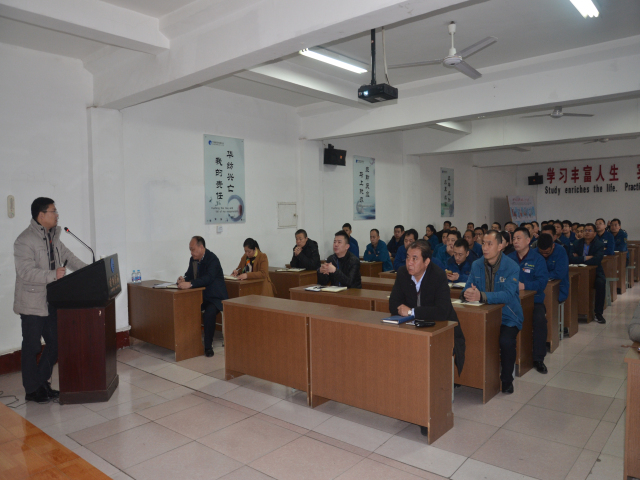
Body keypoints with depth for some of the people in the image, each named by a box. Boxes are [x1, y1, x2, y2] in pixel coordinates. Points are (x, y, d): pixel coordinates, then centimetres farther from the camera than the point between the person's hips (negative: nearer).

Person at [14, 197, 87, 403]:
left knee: (55, 343, 12)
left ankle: (42, 383, 28)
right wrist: (53, 275, -34)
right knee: (32, 347, 5)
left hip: (51, 302, 8)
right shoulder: (24, 241, -16)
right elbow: (26, 272, -24)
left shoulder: (53, 237, 11)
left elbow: (69, 257, 18)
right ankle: (32, 390, 19)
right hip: (32, 303, -8)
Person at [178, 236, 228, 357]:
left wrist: (190, 284, -44)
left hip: (214, 297, -8)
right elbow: (189, 275, 13)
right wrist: (183, 280, -12)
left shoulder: (212, 259, -18)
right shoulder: (193, 259, 7)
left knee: (209, 313, -33)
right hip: (200, 295, 8)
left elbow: (208, 278, -33)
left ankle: (208, 346, -16)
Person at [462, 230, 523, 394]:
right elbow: (468, 288, 0)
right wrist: (468, 293, -26)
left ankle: (506, 380, -1)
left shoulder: (512, 267, -12)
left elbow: (507, 295, -25)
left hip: (507, 317, -4)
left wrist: (481, 296, -40)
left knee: (506, 341, -30)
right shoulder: (476, 265, 3)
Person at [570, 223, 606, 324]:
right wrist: (585, 258, -16)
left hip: (595, 272, -2)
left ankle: (598, 313, -22)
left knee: (601, 282, -34)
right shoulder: (577, 244, 8)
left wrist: (579, 259, -13)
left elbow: (596, 260, -18)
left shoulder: (599, 245, -1)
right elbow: (570, 259, -5)